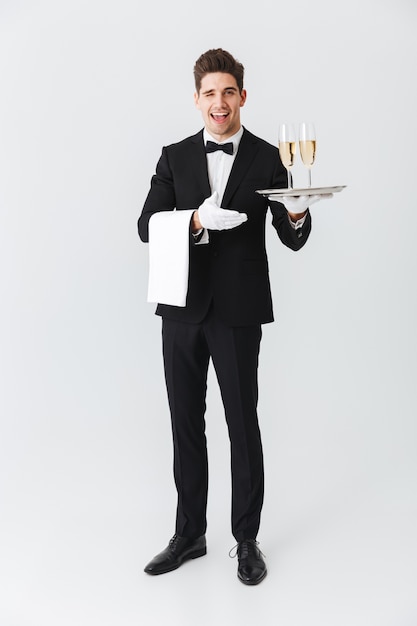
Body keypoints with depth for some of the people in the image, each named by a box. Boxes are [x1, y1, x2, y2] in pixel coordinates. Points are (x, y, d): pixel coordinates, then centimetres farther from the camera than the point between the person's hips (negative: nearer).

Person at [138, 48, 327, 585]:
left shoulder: (267, 158, 1)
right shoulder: (174, 157, 7)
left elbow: (293, 240, -1)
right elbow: (146, 226, -1)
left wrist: (297, 213, -23)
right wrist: (196, 221, -19)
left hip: (237, 309, -3)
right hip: (183, 307, 3)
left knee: (243, 425, 6)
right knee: (186, 424, 12)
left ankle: (246, 539, 23)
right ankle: (189, 535, 28)